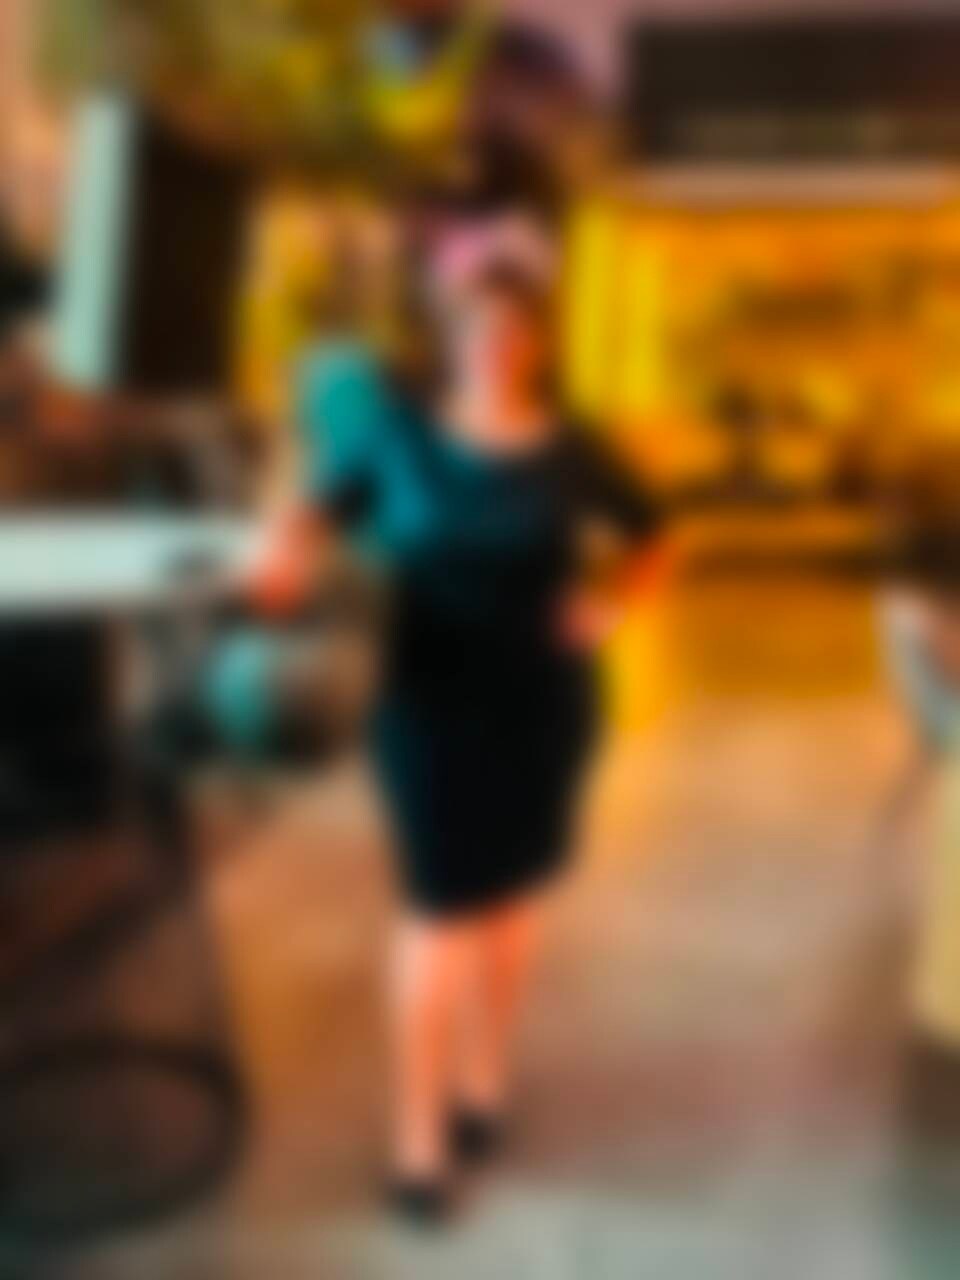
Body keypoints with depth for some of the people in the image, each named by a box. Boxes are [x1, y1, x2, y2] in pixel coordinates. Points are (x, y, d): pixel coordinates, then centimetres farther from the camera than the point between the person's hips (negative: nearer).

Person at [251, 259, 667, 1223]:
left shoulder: (571, 452, -1)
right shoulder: (398, 430, -4)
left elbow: (647, 540, 13)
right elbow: (322, 509, 5)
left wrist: (608, 602, -4)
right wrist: (285, 561, -15)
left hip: (543, 699, 2)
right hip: (434, 698, -2)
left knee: (511, 896, 13)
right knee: (441, 910, -2)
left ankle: (483, 1082, 34)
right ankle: (418, 1139, 11)